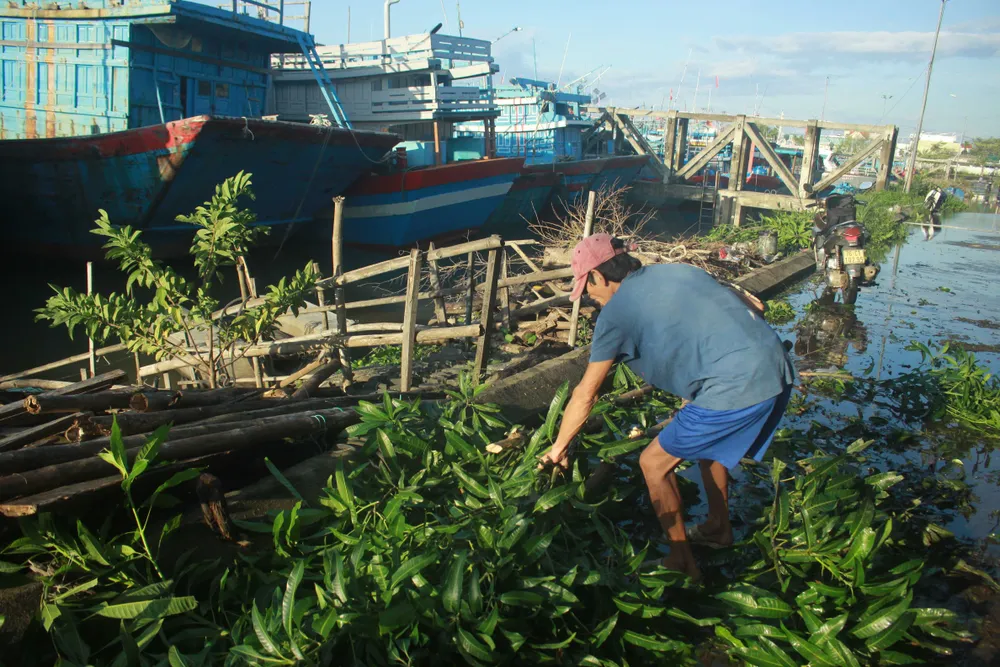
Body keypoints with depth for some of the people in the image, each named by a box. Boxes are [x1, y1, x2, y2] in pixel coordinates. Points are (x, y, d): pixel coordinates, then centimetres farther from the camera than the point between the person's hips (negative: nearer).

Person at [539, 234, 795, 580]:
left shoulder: (616, 310, 1)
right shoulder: (678, 270, 20)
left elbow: (584, 396, 7)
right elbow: (753, 307, 20)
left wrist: (558, 448, 21)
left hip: (737, 389, -8)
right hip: (779, 370, 9)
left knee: (654, 463, 8)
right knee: (706, 441, 32)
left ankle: (682, 562, 18)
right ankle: (719, 528, 47)